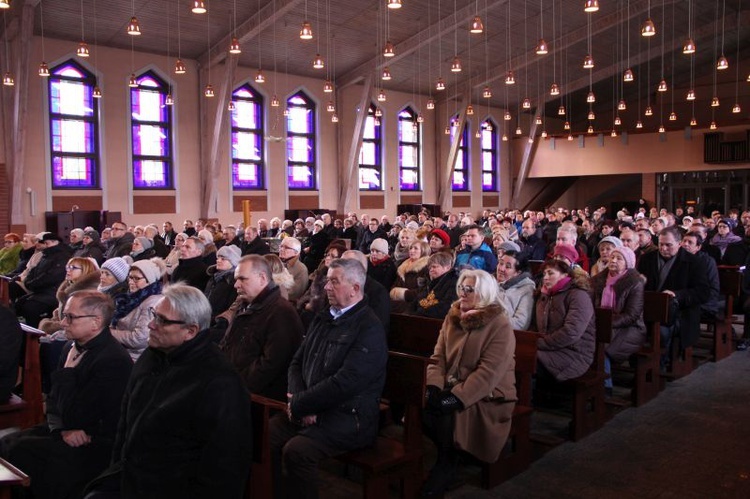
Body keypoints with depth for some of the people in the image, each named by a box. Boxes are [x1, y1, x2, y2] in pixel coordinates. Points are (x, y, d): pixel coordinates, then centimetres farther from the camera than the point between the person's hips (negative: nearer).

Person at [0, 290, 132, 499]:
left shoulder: (113, 360, -24)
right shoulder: (73, 347, 5)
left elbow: (73, 418, -21)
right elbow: (54, 400, 11)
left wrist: (68, 370, -15)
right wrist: (61, 429, -9)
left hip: (97, 446, -9)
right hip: (69, 429, 9)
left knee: (19, 450, -18)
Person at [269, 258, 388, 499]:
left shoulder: (370, 328, -11)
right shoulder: (322, 320, 15)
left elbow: (346, 382, -20)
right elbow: (297, 363, 14)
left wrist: (299, 404, -13)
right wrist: (298, 399, -6)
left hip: (348, 416, -7)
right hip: (308, 409, 7)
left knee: (296, 450, -28)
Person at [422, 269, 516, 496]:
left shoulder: (500, 326, -13)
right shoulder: (453, 316, 8)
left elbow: (489, 373, -22)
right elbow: (438, 356, 4)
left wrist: (457, 398, -29)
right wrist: (434, 387, -14)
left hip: (486, 396, -6)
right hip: (451, 387, 6)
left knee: (443, 412, -30)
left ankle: (447, 464, -2)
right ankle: (445, 453, 2)